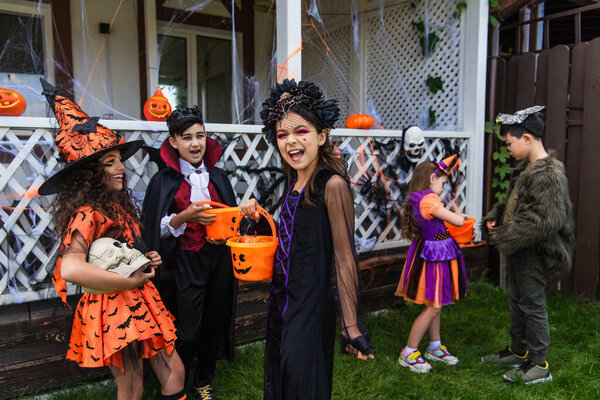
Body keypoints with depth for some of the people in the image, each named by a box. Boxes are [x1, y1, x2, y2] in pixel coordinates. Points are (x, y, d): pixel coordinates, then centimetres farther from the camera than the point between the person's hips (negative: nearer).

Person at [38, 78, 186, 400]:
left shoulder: (118, 205, 7)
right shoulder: (86, 214, -19)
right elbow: (70, 268, -36)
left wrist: (147, 260, 1)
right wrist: (131, 281, -25)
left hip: (141, 301, 8)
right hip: (112, 308, -8)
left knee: (174, 372, 14)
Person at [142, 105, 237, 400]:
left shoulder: (217, 176, 6)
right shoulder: (164, 181, -5)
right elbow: (156, 230, -7)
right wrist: (184, 217, -23)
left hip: (218, 261, 4)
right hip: (185, 263, -4)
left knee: (214, 324, 12)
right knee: (187, 332, 1)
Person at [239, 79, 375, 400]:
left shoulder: (332, 185, -19)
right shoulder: (294, 183, 5)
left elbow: (344, 258, -20)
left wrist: (351, 326, -19)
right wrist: (260, 216, 3)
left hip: (311, 304, -8)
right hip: (281, 298, 8)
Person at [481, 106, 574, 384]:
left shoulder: (549, 174, -22)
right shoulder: (526, 167, 9)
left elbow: (545, 222, -26)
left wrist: (506, 238, -20)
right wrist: (495, 218, 4)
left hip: (532, 252, -10)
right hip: (517, 248, 10)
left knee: (532, 304, 2)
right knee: (516, 301, 20)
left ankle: (539, 364, 18)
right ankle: (518, 351, 37)